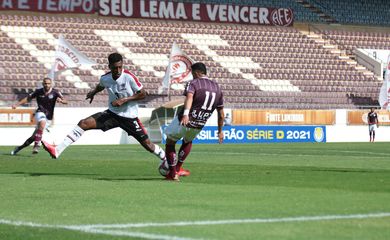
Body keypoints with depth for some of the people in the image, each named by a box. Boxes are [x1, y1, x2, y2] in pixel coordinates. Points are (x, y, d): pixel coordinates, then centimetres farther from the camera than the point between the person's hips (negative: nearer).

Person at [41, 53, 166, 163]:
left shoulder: (129, 77, -19)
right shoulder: (105, 78, -4)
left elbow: (143, 94, -12)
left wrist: (124, 100, -20)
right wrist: (94, 92, 8)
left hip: (129, 117, -4)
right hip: (112, 114, 4)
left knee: (147, 143, 0)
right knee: (84, 123, -13)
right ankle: (57, 150, -16)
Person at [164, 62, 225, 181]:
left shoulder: (193, 83, -8)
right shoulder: (217, 88, 9)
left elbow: (189, 97, -31)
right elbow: (221, 115, 11)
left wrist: (186, 114, -47)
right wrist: (220, 131, 22)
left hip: (183, 120, -5)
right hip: (198, 126, 5)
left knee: (170, 143, 17)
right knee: (188, 141, 35)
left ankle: (173, 173, 13)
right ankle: (178, 168, 36)